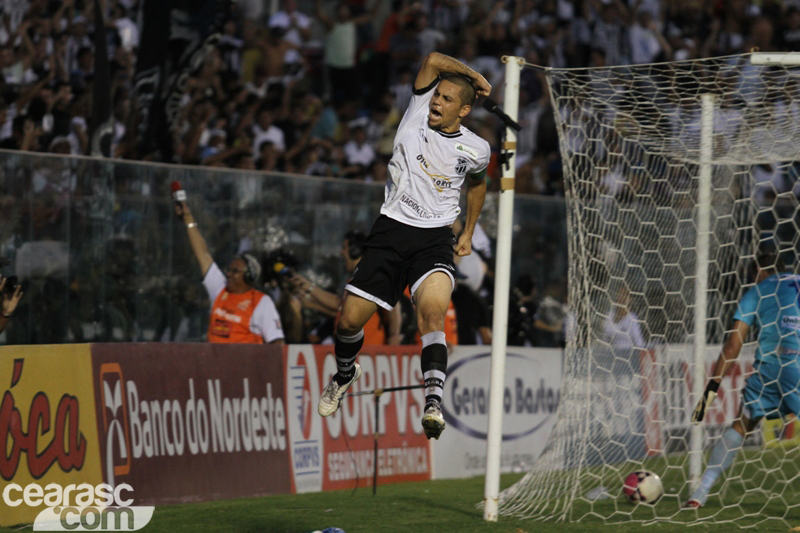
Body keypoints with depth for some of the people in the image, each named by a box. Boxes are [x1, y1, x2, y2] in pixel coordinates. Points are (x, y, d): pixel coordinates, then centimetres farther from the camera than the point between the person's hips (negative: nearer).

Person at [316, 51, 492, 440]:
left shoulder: (476, 150, 4)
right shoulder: (418, 113, 2)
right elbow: (433, 60, -10)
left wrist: (468, 233, 26)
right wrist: (474, 76, 3)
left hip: (435, 239, -1)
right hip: (391, 230, 2)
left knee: (433, 310, -29)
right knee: (350, 319, -1)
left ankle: (434, 403, -42)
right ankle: (345, 373, 33)